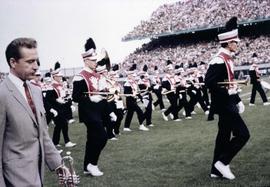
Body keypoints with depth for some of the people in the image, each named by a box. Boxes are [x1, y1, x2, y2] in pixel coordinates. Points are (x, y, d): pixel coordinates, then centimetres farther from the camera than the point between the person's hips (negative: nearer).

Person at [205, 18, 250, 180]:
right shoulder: (219, 60, -19)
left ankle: (217, 170, 21)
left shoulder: (227, 59, 12)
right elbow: (209, 82, -26)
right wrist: (228, 94, -25)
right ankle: (223, 162, 1)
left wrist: (238, 100, 17)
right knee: (243, 134, -8)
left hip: (228, 103, 10)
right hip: (225, 103, -10)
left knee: (224, 135, 13)